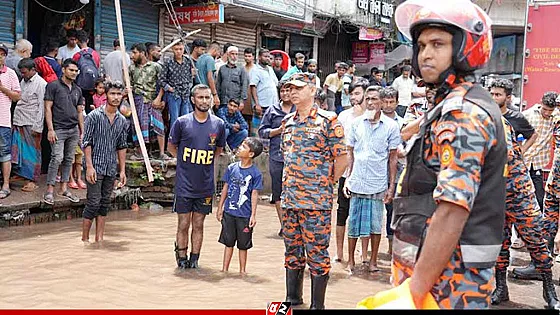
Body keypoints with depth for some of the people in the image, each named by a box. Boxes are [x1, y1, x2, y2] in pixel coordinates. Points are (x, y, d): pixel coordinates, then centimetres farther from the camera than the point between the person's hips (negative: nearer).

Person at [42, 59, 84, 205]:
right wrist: (50, 129, -12)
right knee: (57, 158, -12)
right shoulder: (53, 86, -2)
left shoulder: (77, 90, 15)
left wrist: (82, 131, 15)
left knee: (69, 159, 8)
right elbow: (48, 108, -6)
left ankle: (64, 188, 16)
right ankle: (50, 190, -7)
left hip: (74, 129, 6)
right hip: (58, 129, -6)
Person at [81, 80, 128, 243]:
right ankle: (85, 238, 6)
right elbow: (86, 142, -9)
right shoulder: (94, 116, -7)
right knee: (94, 202, -6)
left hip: (111, 168, 5)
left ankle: (99, 238, 16)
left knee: (105, 203, 9)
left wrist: (122, 170, 10)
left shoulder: (122, 121, 9)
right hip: (95, 166, -5)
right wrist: (89, 166, -15)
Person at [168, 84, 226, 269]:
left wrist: (203, 163, 8)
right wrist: (187, 162, 4)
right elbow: (171, 147, 9)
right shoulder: (182, 122, -4)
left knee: (198, 225, 9)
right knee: (183, 224, 3)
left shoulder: (219, 125, 2)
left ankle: (194, 260, 19)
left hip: (205, 185, 2)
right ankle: (182, 259, 16)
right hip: (184, 184, -2)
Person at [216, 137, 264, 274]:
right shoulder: (232, 168, 2)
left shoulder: (255, 173, -8)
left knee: (243, 244, 9)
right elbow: (225, 188, 9)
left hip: (244, 215, -3)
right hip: (229, 212, 3)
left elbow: (254, 194, -6)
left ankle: (242, 270, 23)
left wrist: (253, 215, -7)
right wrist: (220, 208, 10)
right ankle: (225, 269, 22)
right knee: (228, 242, 12)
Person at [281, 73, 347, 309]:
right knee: (292, 250, 15)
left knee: (317, 252, 0)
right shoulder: (287, 121, 11)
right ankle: (292, 298, 29)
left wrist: (324, 184, -3)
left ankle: (318, 304, 11)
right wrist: (289, 186, 14)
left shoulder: (328, 121, -8)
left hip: (316, 201, -6)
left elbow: (342, 159, -7)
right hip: (289, 198, 6)